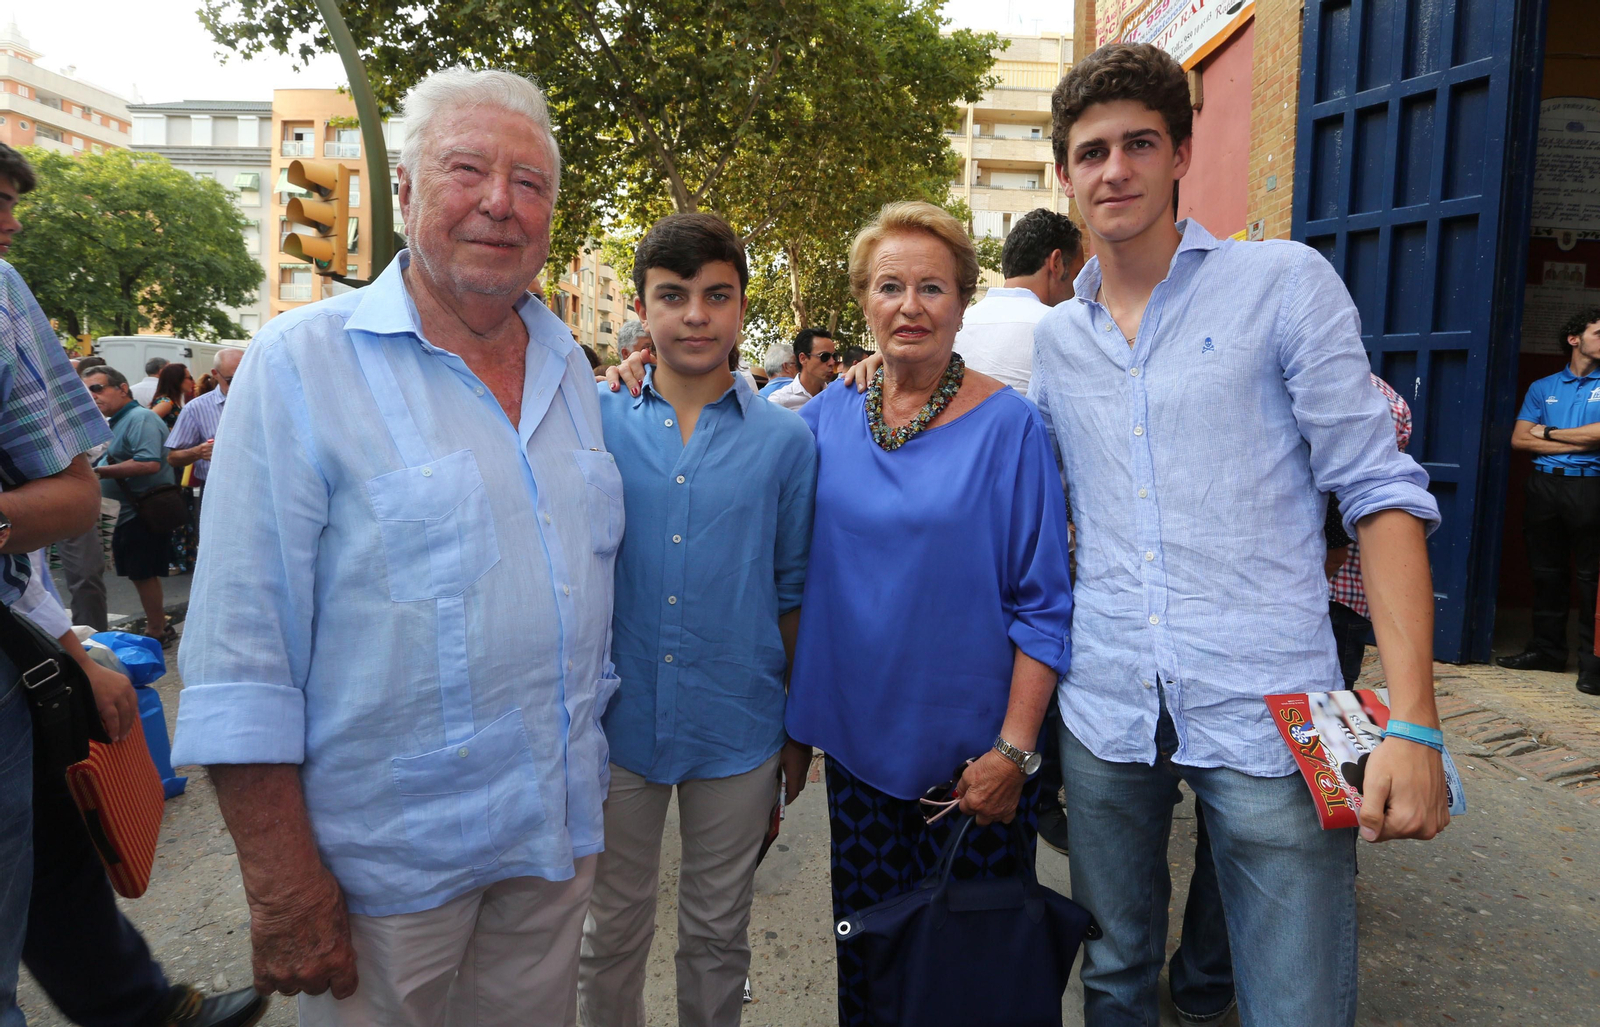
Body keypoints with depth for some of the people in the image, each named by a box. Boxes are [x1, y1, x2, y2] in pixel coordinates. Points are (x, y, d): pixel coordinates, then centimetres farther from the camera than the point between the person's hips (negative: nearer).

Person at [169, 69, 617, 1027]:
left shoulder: (571, 367, 5)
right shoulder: (301, 364, -12)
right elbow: (241, 657, -14)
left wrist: (588, 783, 13)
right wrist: (283, 885, -15)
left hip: (558, 832, 5)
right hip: (387, 853, -5)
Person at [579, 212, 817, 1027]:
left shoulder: (785, 440, -3)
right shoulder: (597, 422, -4)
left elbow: (792, 593, 2)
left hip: (738, 729, 0)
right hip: (618, 719, 1)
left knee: (717, 935, 18)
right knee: (611, 930, 18)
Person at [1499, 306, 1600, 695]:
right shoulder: (1542, 387, 14)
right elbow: (1519, 439, 5)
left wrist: (1549, 433, 1)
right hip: (1545, 484, 3)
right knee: (1546, 572, 8)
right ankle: (1547, 650, 17)